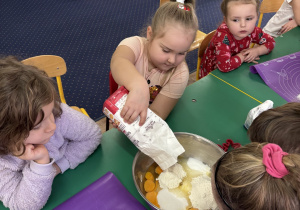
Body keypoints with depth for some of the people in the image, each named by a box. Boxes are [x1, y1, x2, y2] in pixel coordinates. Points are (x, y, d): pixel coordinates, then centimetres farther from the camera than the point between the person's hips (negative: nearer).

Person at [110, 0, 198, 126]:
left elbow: (157, 113, -24)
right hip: (123, 114, 0)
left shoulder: (179, 74, -18)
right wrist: (139, 86, -64)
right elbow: (118, 63, -44)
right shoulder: (135, 44, -20)